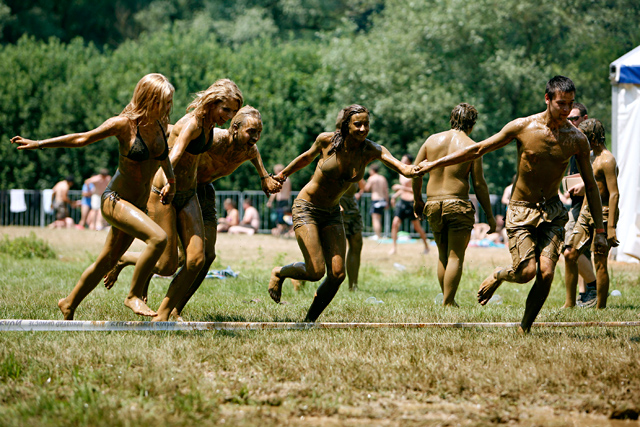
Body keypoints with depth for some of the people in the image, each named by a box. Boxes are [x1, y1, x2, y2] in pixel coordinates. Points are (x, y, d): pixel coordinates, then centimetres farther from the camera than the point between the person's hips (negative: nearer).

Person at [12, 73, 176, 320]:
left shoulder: (160, 124, 1)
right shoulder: (124, 124, -16)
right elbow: (82, 139, -6)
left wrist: (171, 181, 12)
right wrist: (38, 144, -2)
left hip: (139, 206, 7)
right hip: (115, 200, -7)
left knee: (106, 262, 15)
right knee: (158, 238, -28)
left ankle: (69, 305, 34)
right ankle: (134, 296, -15)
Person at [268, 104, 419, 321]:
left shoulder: (371, 150, -13)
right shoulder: (326, 140, -17)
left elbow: (404, 169, -29)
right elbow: (307, 157, 5)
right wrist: (283, 175, 18)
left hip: (332, 213, 4)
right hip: (306, 208, -4)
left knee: (337, 274, -7)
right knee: (316, 271, -14)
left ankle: (310, 320, 13)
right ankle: (279, 273, 18)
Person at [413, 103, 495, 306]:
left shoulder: (432, 140, 7)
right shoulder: (471, 146, -4)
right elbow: (479, 184, -5)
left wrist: (417, 200, 23)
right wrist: (489, 216, 1)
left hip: (433, 204, 5)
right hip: (458, 204, -4)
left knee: (443, 255, 17)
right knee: (456, 257, -2)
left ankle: (447, 300, 20)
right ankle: (447, 303, -8)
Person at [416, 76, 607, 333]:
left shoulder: (577, 140, -6)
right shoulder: (522, 127, -11)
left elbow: (590, 185, 4)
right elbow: (478, 150, 0)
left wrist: (599, 230, 2)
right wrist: (434, 164, 3)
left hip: (552, 211, 1)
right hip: (521, 211, -1)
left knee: (546, 272, -18)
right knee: (527, 271, -16)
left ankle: (525, 327, 2)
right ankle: (498, 275, 20)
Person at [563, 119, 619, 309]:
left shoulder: (607, 161, -15)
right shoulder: (594, 158, 17)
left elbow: (614, 194, -21)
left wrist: (611, 227, -26)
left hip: (602, 214, -10)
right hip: (587, 212, 10)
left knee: (600, 262, -7)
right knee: (570, 254, 4)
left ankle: (600, 307, -1)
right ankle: (570, 303, 10)